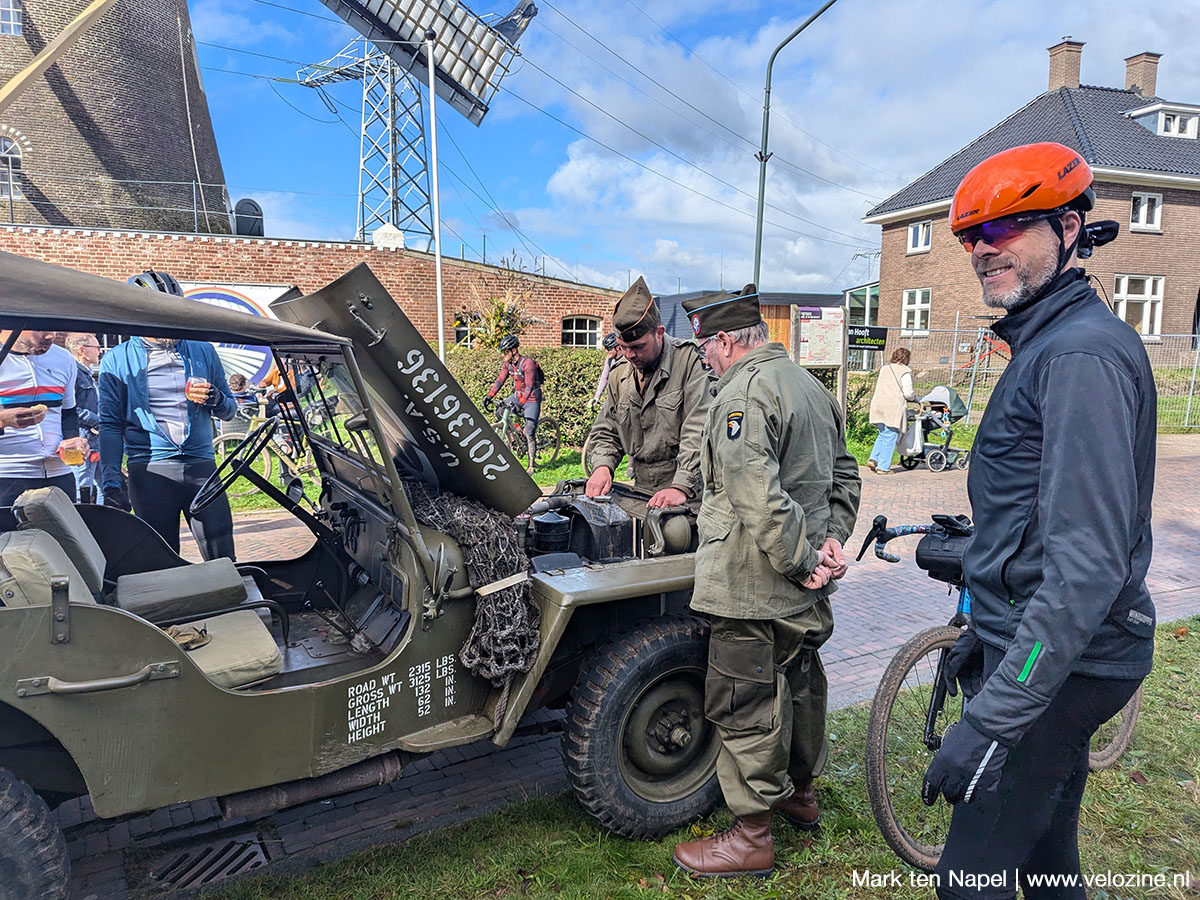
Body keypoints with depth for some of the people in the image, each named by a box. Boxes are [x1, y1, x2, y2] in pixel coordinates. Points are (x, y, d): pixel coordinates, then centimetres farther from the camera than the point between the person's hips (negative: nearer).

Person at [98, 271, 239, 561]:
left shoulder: (202, 351, 11)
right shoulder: (117, 360, 6)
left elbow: (230, 410, 16)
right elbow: (111, 425, 4)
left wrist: (214, 398, -8)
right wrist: (111, 483, -6)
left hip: (201, 467, 1)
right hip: (149, 472, -1)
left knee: (223, 560, 0)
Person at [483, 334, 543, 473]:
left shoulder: (528, 363, -26)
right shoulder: (508, 364, -3)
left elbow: (529, 386, -32)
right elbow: (500, 380, -4)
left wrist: (520, 404, -42)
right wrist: (489, 397, -16)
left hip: (532, 399, -7)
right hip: (517, 395, 8)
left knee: (529, 433, -9)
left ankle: (531, 465, -2)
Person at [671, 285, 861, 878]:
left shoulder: (744, 394, -19)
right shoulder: (811, 386, 13)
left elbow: (758, 500, -28)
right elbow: (845, 476, 17)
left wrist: (801, 561, -19)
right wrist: (831, 540, 8)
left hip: (755, 589, -10)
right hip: (806, 588, 10)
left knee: (745, 706, 1)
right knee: (799, 683, 22)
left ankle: (752, 838, 14)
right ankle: (800, 793, 41)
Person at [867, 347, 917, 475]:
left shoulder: (884, 369, 17)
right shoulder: (905, 372, -3)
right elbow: (908, 393, -9)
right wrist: (914, 397, 15)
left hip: (877, 405, 6)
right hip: (894, 407, -6)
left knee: (883, 434, 19)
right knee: (890, 437, 0)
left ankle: (873, 459, 5)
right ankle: (883, 467, 1)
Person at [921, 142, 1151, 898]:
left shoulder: (1084, 354, -20)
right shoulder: (1048, 344, 14)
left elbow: (1088, 562, -28)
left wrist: (992, 718, -28)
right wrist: (988, 632, 24)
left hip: (1062, 663, -10)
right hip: (1045, 648, 10)